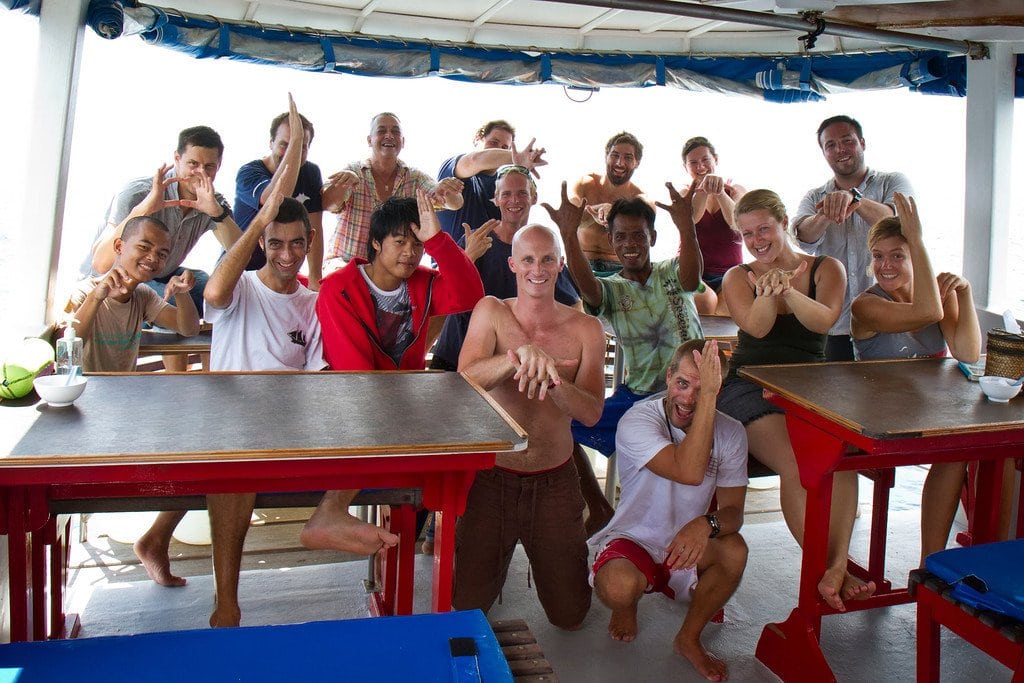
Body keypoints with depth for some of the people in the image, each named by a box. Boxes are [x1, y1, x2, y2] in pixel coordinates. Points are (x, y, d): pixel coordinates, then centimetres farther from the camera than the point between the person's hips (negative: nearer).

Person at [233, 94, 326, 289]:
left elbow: (314, 230, 0)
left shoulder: (311, 173, 1)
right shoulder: (248, 173, -15)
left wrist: (315, 281, -8)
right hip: (240, 269, -3)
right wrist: (295, 138, -35)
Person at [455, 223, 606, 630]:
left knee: (570, 616, 11)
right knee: (467, 608, 8)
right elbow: (465, 380, -21)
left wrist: (552, 382, -34)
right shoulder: (491, 312, -6)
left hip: (555, 482, 1)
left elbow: (592, 413, -14)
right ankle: (500, 553, 38)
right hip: (491, 477, -1)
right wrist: (520, 357, -39)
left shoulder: (585, 329, -5)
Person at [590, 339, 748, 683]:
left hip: (687, 547, 4)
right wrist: (708, 396, -40)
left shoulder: (730, 433, -6)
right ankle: (629, 604, 7)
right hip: (632, 541, -3)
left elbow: (733, 511, -11)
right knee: (618, 588, -36)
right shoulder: (637, 421, -21)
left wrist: (707, 524, -36)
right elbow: (689, 472, -38)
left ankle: (689, 638, -1)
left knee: (734, 550, -29)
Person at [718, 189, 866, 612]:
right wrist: (768, 293, -29)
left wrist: (787, 292, -29)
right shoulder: (738, 277, 10)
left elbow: (823, 321, -10)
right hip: (750, 387, -1)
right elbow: (757, 327, -8)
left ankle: (837, 566, -30)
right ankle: (827, 568, -21)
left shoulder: (827, 269, 10)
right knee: (796, 464, -29)